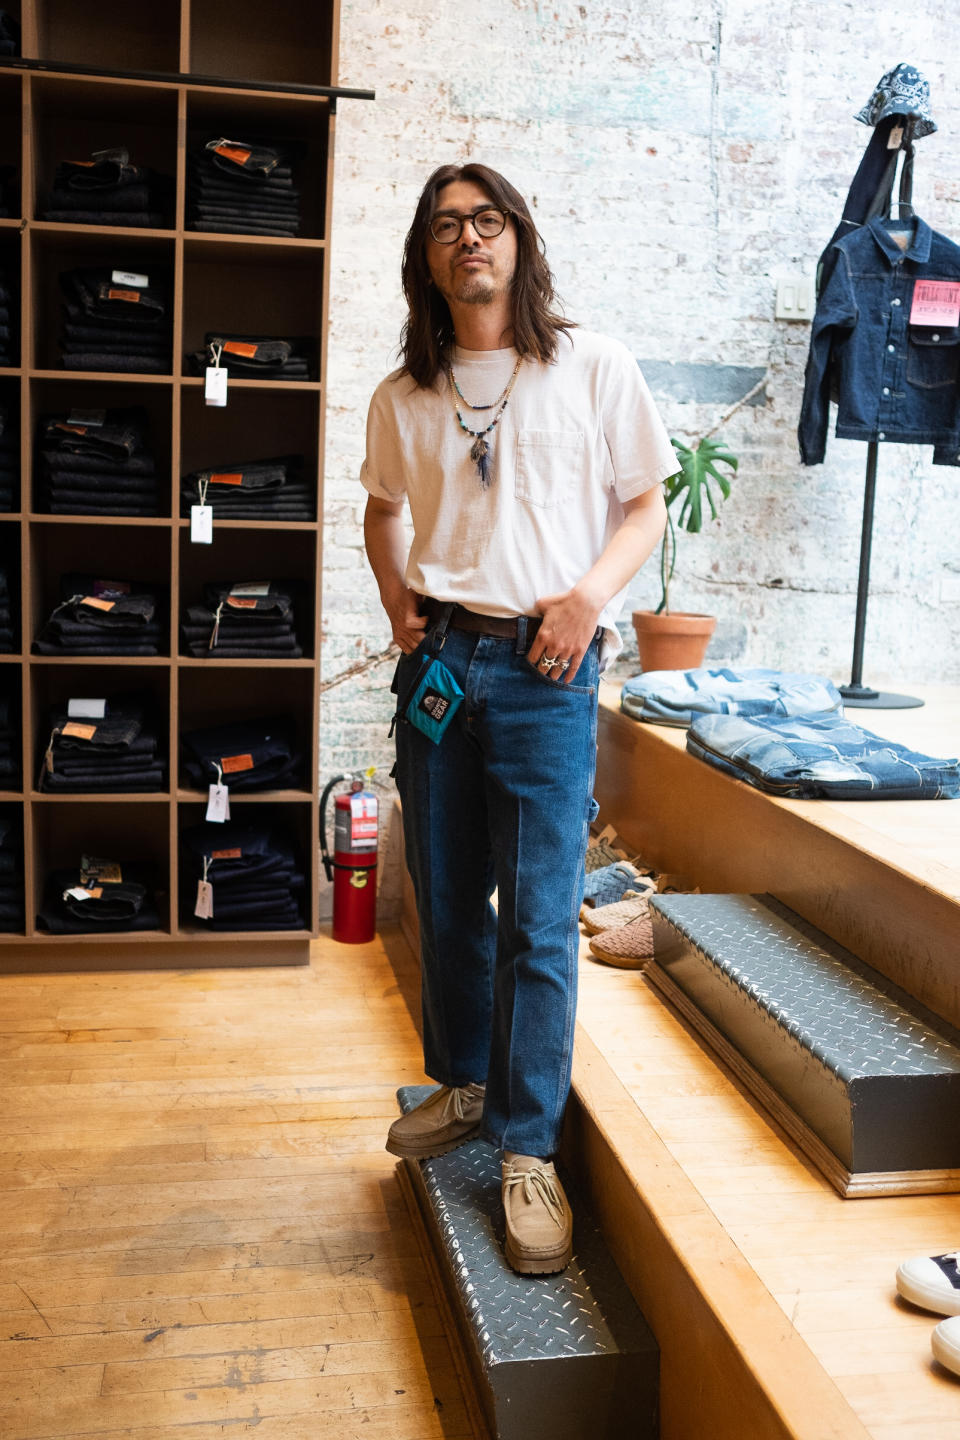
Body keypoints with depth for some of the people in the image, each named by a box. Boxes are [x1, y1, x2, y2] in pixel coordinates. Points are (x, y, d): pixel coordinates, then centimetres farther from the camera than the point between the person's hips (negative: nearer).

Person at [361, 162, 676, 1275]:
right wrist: (396, 593, 7)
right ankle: (464, 1085, 33)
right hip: (436, 659, 4)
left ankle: (527, 1152, 8)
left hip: (544, 671, -3)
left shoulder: (593, 368, 1)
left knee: (538, 918, -4)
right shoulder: (402, 397, 10)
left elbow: (645, 503, 5)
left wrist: (589, 594, -12)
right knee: (446, 899, 13)